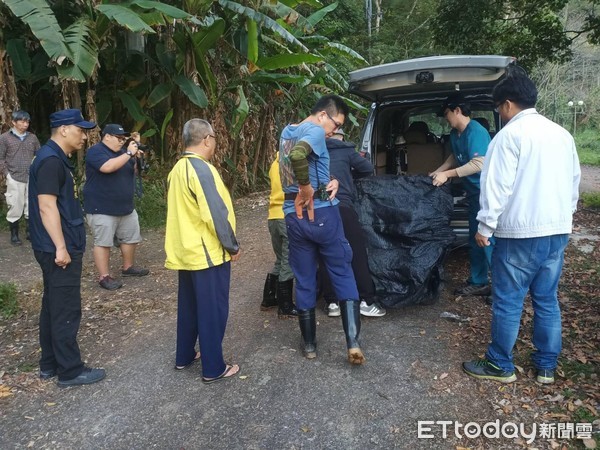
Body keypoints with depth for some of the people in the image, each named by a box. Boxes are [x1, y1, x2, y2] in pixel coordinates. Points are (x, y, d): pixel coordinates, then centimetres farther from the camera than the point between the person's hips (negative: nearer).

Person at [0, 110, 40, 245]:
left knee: (31, 208, 8)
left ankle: (30, 232, 23)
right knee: (15, 209, 1)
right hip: (15, 180, -3)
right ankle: (14, 235, 15)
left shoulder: (32, 137, 9)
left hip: (32, 179, 3)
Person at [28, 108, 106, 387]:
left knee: (53, 306, 16)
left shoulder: (55, 158, 15)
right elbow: (47, 207, -23)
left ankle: (49, 364, 27)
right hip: (59, 249, -11)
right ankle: (70, 371, 9)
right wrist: (61, 247, -24)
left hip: (59, 247, 11)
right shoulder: (51, 160, -17)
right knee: (66, 310, -2)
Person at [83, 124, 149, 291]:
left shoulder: (122, 152, 14)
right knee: (103, 242, -5)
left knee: (131, 238, 15)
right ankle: (104, 277, 1)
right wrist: (129, 153, -23)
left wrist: (137, 158, -5)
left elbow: (134, 172, 15)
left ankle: (128, 267, 32)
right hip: (101, 208, -9)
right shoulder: (95, 151, -11)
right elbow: (108, 167, -29)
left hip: (126, 207, 9)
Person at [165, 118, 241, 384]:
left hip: (186, 250, 9)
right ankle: (213, 369, 12)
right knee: (213, 311, 2)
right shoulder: (202, 169, -20)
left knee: (189, 306, 20)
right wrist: (232, 246, -12)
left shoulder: (178, 169, 9)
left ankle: (184, 356, 33)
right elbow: (217, 214, -24)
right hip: (208, 252, -9)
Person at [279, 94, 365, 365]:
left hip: (294, 216, 6)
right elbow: (298, 156, -34)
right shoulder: (315, 131, -12)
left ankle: (309, 344, 21)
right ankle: (353, 343, 3)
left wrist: (329, 180, 1)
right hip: (322, 214, -6)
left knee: (304, 280, 13)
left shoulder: (287, 131, 14)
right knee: (343, 276, 7)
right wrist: (307, 189, -21)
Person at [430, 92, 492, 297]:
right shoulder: (455, 134, 10)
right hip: (474, 193, 9)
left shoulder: (476, 132, -18)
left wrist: (447, 174, -24)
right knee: (475, 240, 15)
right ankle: (478, 282, 26)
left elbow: (479, 164, -25)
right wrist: (437, 171, 16)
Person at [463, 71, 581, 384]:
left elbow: (498, 185, -15)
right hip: (557, 230, 8)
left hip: (520, 231, -7)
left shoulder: (511, 134, -9)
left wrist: (486, 225, -10)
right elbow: (574, 182, 21)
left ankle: (500, 366, 13)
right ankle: (546, 367, 23)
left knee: (508, 301, 2)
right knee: (547, 299, 14)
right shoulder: (562, 134, 14)